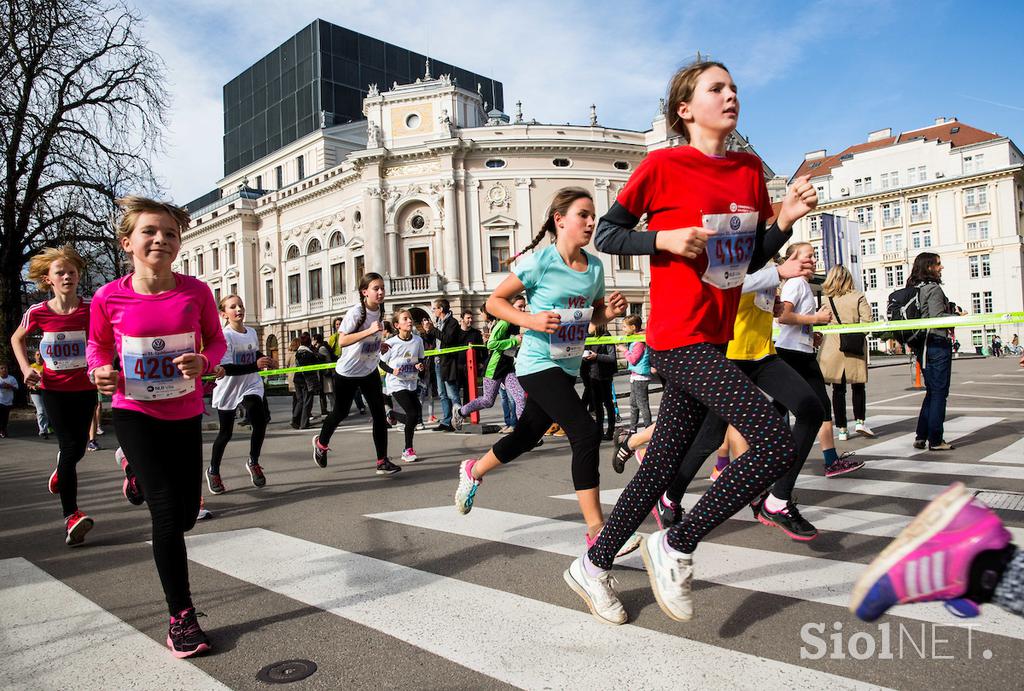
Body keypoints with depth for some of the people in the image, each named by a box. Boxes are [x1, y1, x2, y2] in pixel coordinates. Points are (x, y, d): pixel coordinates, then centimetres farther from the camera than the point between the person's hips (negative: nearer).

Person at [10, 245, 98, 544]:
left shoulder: (91, 309, -10)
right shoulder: (38, 312, -7)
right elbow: (16, 339, 12)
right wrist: (25, 368, -2)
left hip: (85, 387, 1)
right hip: (53, 388, -1)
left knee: (78, 447, 8)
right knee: (69, 446, -7)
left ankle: (60, 471, 47)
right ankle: (71, 516, -1)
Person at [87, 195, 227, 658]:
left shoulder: (196, 291, -12)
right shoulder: (108, 299, -13)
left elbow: (216, 341, 1)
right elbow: (97, 346, 5)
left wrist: (203, 362, -21)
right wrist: (101, 372, -17)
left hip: (186, 416, 3)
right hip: (136, 415, -2)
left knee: (187, 514, 14)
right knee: (167, 511, -11)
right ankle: (181, 616, 6)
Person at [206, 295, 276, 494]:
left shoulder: (252, 332, 2)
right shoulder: (224, 335, -17)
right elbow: (226, 368, -28)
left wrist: (266, 360, 7)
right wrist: (256, 365, -38)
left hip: (251, 386, 3)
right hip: (228, 389, -3)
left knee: (260, 422, -20)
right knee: (225, 433, 8)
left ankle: (253, 462, 4)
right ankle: (213, 471, 32)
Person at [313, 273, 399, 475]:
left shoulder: (379, 311, -1)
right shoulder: (355, 313, -22)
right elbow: (342, 341, -31)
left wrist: (380, 345, 0)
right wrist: (369, 331, -37)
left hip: (370, 371, 5)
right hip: (347, 372, -5)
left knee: (379, 414, -5)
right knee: (340, 412, 13)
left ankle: (382, 461, 1)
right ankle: (321, 443, 43)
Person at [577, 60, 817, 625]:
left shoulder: (750, 170, 13)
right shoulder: (663, 165, -5)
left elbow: (752, 260, 18)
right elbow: (605, 234, 0)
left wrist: (785, 220, 1)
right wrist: (664, 239, -15)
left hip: (713, 340, 8)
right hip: (679, 338, -7)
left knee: (662, 465, 11)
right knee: (777, 443, -16)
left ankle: (593, 565, 28)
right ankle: (674, 547, 1)